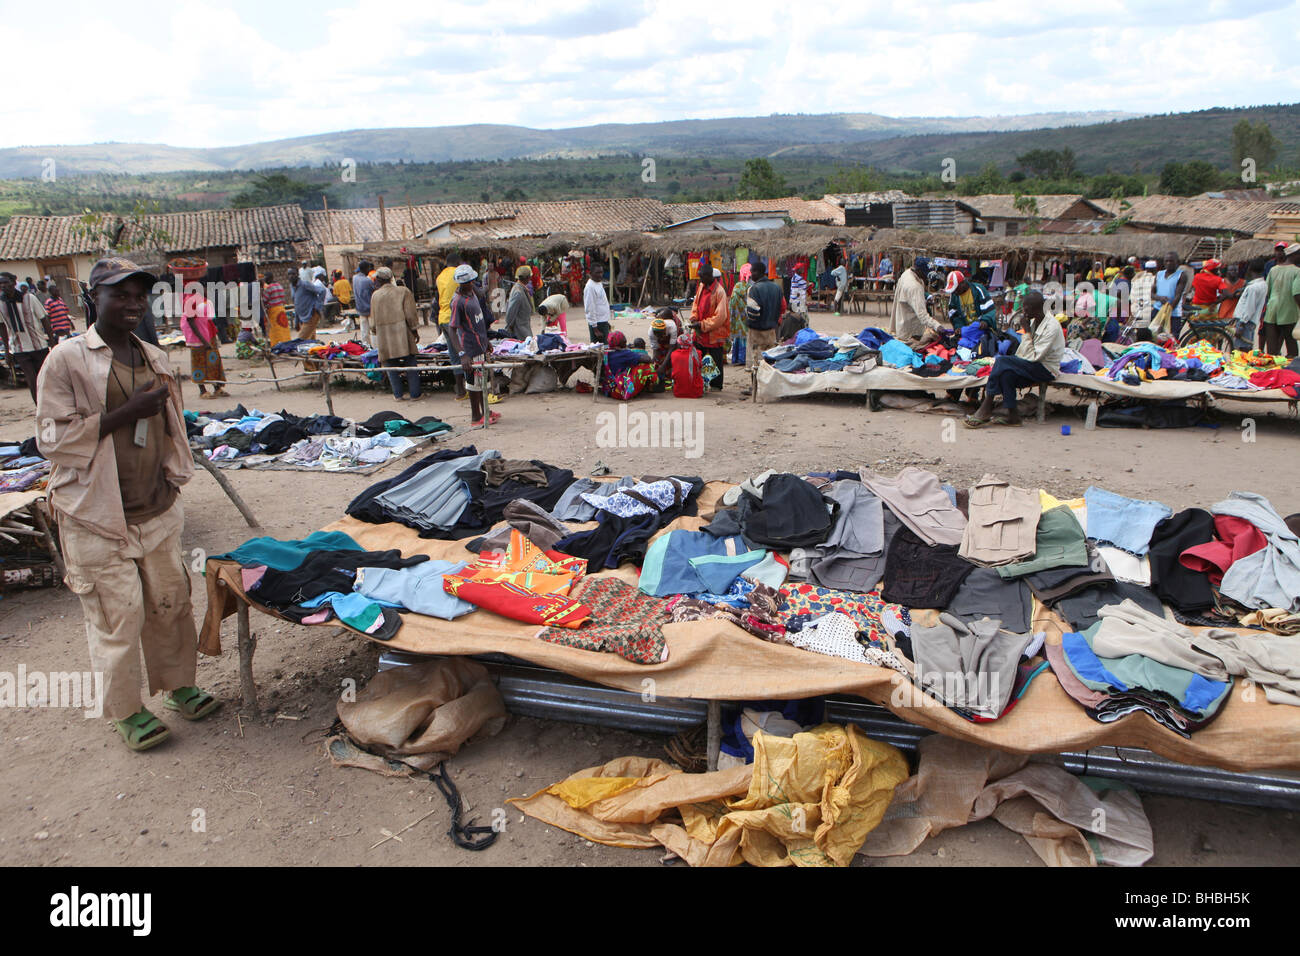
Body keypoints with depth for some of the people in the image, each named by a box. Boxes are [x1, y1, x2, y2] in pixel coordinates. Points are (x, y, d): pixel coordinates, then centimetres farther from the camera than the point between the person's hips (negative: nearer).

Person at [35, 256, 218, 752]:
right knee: (117, 616, 1)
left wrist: (171, 481, 13)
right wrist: (125, 413, -20)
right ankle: (126, 710, 19)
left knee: (171, 600, 12)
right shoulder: (67, 359, -10)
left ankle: (178, 683, 31)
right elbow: (51, 438, -14)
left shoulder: (155, 358, 10)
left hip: (157, 510, 5)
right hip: (98, 516, -5)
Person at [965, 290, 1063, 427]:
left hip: (1046, 369, -8)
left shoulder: (1052, 326, -17)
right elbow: (1023, 351, 14)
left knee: (1001, 361, -23)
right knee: (1007, 374, -21)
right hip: (1032, 366, 8)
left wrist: (1026, 330, -18)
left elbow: (1033, 356, -22)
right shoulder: (1033, 321, 9)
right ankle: (1013, 415, -20)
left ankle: (985, 409, -19)